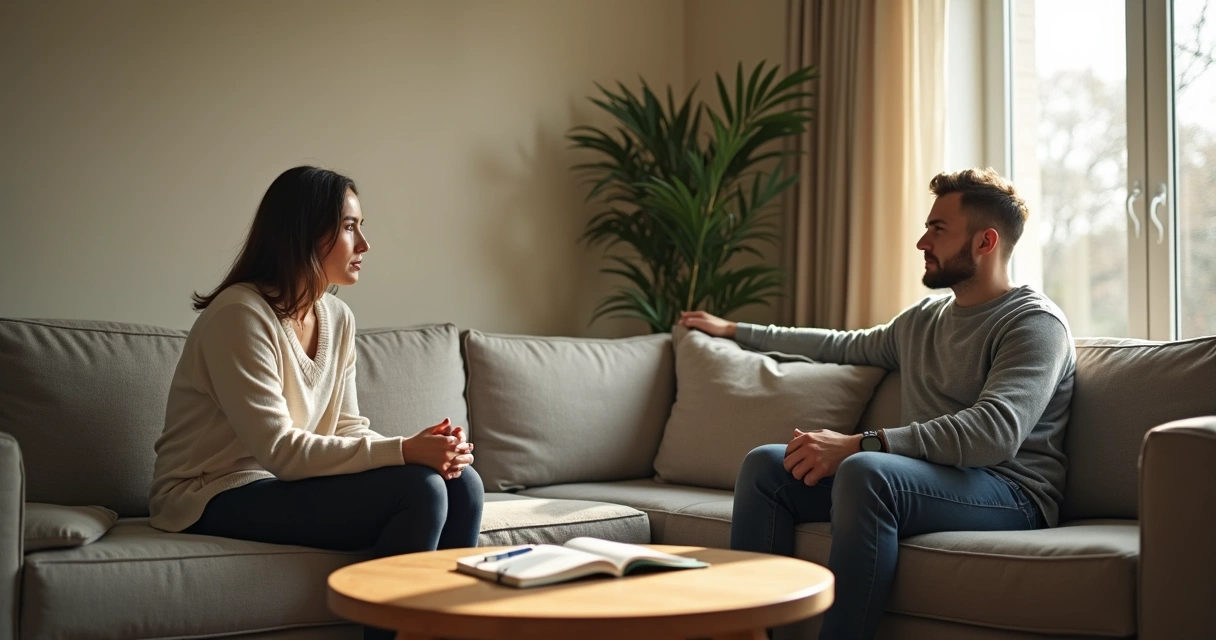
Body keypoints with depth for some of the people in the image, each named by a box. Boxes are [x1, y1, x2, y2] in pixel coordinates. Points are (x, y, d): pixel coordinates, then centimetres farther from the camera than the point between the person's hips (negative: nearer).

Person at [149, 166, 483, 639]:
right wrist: (404, 452, -29)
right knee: (419, 490, -24)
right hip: (218, 498, -7)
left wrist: (423, 448, -16)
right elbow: (280, 451, -24)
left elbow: (348, 428, 5)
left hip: (285, 482, 7)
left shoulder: (338, 318, 6)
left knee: (460, 481, -12)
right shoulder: (240, 314, -19)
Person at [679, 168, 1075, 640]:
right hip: (930, 477, 8)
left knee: (865, 471, -36)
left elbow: (995, 431, -23)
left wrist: (856, 445, -28)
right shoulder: (923, 319, 19)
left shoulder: (1035, 322, -7)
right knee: (766, 464, -6)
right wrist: (735, 330, 40)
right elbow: (846, 346, 35)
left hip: (1010, 492, -8)